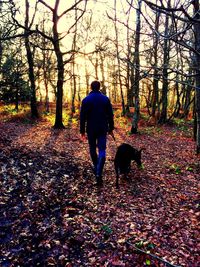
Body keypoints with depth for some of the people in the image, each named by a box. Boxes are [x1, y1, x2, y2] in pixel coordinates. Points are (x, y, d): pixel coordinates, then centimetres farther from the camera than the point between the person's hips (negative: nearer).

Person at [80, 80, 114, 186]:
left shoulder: (86, 100, -3)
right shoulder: (105, 99, 1)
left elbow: (82, 117, -3)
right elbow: (110, 115, 2)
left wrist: (82, 130, 4)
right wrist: (111, 128, 10)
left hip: (91, 129, 0)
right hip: (102, 129, 0)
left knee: (92, 148, 18)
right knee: (102, 150, -3)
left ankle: (96, 167, 31)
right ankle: (98, 173, -16)